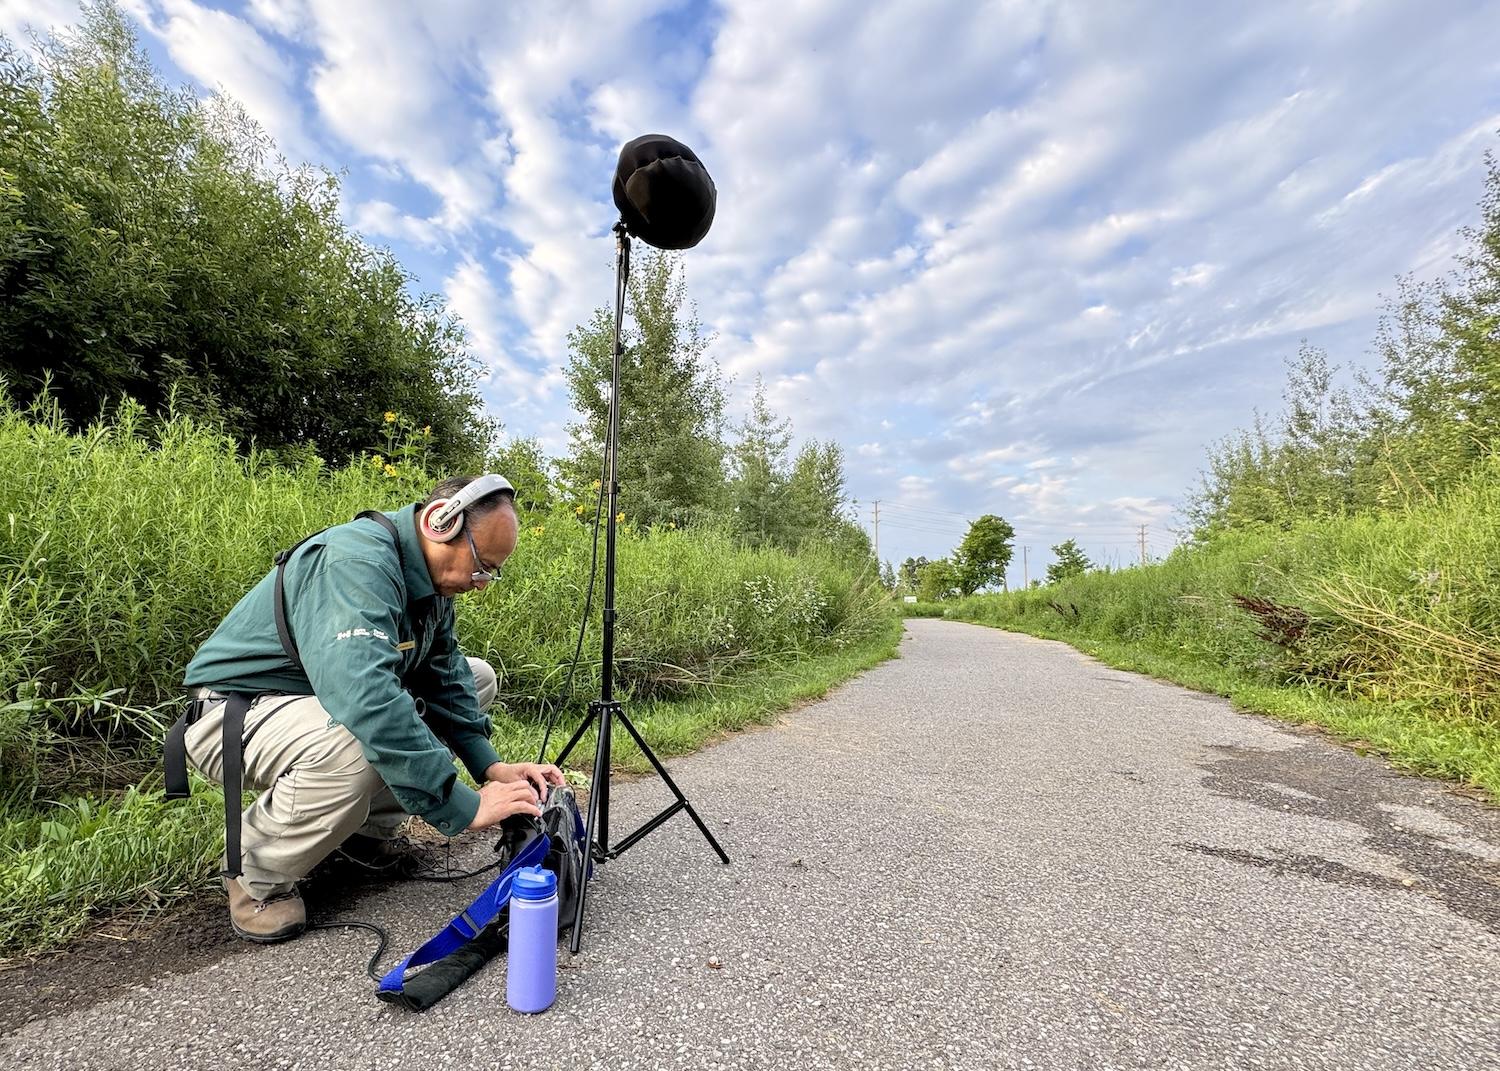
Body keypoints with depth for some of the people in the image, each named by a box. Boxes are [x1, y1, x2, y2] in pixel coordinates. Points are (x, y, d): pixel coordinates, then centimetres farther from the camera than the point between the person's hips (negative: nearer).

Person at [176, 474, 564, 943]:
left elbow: (446, 677, 0)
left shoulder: (428, 579, -3)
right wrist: (465, 808, -39)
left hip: (318, 696, 9)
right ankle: (255, 872, -6)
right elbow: (365, 701, -44)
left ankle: (366, 827, 7)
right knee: (356, 746, -38)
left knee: (477, 677, 3)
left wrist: (491, 767, -13)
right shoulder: (356, 563, -32)